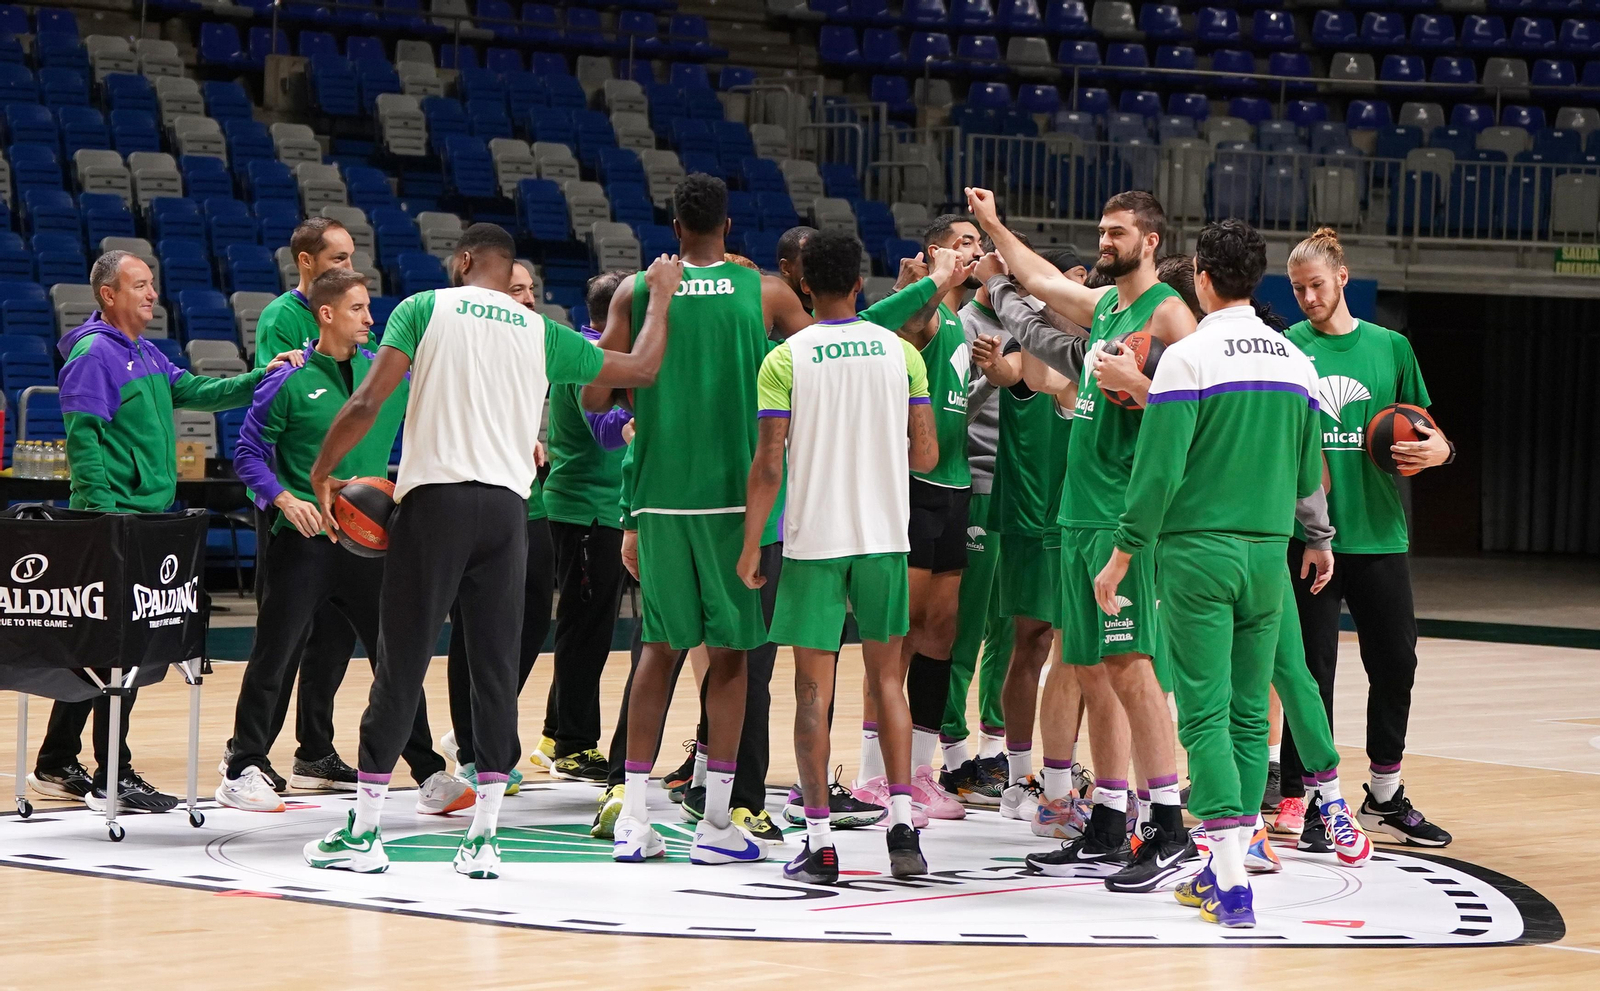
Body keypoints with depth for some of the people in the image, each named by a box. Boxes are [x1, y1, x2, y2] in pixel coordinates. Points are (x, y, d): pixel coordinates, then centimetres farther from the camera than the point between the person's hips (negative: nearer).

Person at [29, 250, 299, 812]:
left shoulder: (148, 357, 17)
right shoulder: (93, 355, -10)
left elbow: (198, 393, 13)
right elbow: (83, 438, -15)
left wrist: (262, 378, 1)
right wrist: (101, 513, -21)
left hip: (148, 517, 9)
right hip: (114, 520, -9)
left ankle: (56, 765, 20)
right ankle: (112, 778, -6)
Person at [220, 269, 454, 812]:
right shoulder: (291, 382, -5)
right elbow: (248, 451, -2)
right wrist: (284, 498, -15)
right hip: (304, 542, -4)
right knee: (274, 656, 2)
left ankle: (429, 776, 9)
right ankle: (243, 772, 12)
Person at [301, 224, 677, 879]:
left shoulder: (426, 308, 4)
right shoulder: (541, 333, 12)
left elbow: (367, 402, -5)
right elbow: (641, 369, 21)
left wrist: (321, 473, 6)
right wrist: (661, 295, 37)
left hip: (435, 498, -2)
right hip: (506, 505, 2)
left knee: (401, 666, 2)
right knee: (495, 669, 7)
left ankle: (363, 833, 5)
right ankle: (483, 837, 5)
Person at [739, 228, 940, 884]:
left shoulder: (785, 359, -6)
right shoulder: (899, 352, 2)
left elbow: (769, 464, -9)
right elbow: (926, 455, 2)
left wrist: (750, 545, -1)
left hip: (814, 539, -2)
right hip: (884, 536, 2)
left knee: (813, 688, 2)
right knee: (887, 678, 13)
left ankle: (820, 845, 0)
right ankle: (902, 824, 4)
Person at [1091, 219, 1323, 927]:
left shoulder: (1190, 357, -9)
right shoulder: (1295, 362, 8)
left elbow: (1158, 469, -14)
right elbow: (1308, 475, 14)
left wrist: (1120, 556, -7)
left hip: (1198, 551, -5)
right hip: (1268, 553, 5)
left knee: (1206, 715, -5)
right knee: (1249, 716, 10)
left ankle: (1231, 883, -12)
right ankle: (1226, 869, 15)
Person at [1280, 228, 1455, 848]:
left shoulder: (1390, 348, 8)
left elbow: (1426, 430, 13)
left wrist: (1439, 449, -8)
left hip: (1379, 534, 3)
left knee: (1395, 663, 8)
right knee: (1311, 670, -2)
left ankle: (1386, 798, 24)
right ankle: (1301, 803, 6)